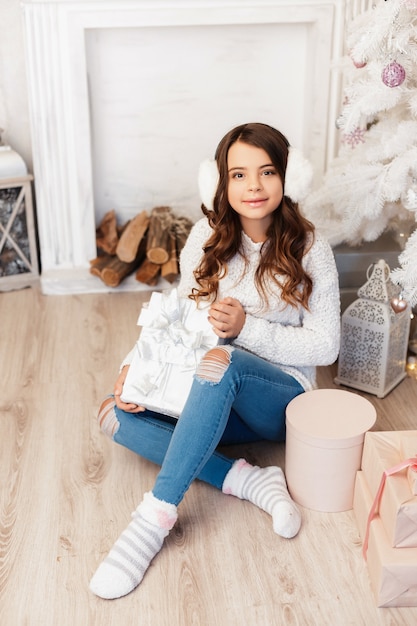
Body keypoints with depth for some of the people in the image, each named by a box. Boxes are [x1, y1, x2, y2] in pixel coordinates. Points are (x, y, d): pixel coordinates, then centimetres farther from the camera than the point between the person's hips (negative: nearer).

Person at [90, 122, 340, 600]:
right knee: (116, 413, -19)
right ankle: (247, 479, -25)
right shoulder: (207, 238, 0)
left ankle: (158, 513, -35)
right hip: (214, 398, 5)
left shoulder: (310, 251, -10)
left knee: (222, 360, -38)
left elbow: (325, 346, -10)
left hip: (281, 396, -4)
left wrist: (246, 327, -23)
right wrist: (136, 364, -13)